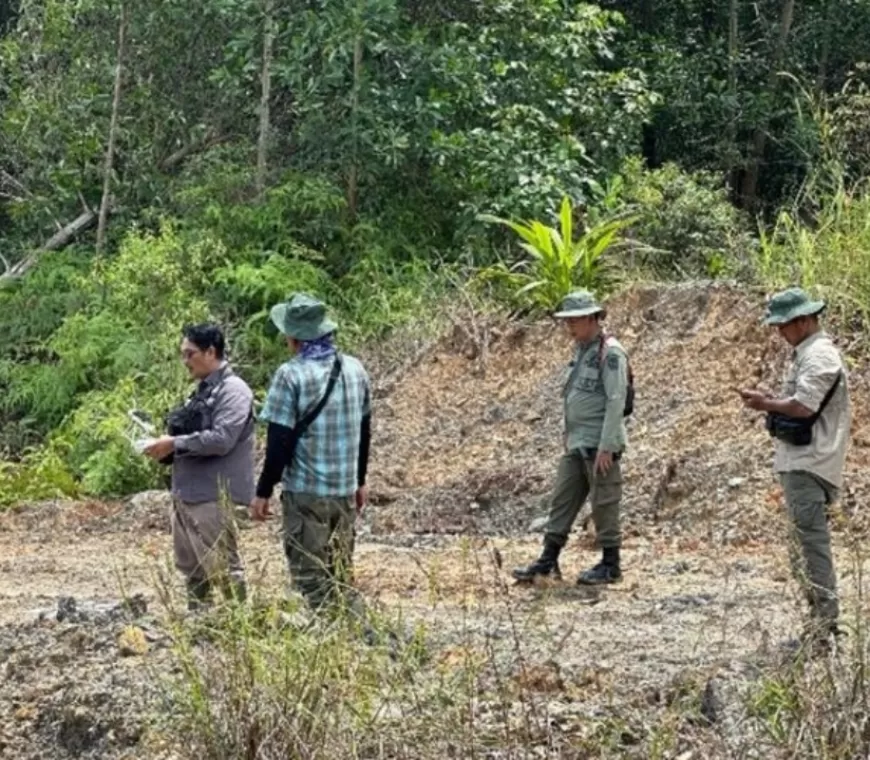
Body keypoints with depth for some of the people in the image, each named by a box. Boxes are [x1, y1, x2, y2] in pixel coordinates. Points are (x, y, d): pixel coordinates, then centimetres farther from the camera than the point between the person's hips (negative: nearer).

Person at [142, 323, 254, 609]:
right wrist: (167, 451, 5)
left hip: (212, 495, -9)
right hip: (186, 492, 9)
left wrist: (174, 444, -17)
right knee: (191, 566, 13)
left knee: (222, 566, -6)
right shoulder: (203, 391, 18)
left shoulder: (233, 390, -10)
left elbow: (221, 440, -21)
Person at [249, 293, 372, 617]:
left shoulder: (291, 375, -14)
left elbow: (279, 442, -14)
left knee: (311, 579, 3)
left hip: (305, 493, -6)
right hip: (346, 491, 6)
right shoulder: (355, 369, 4)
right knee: (342, 575, 16)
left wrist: (263, 492, -4)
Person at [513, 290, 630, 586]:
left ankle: (610, 565, 9)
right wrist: (568, 434, 19)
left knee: (604, 503, -1)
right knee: (562, 500, 8)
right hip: (576, 444, 9)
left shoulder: (610, 353, -14)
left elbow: (616, 401, -19)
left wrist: (606, 447, -21)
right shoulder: (581, 350, 14)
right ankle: (548, 561, 11)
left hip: (599, 445, -9)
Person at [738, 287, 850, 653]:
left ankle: (822, 627, -11)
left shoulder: (819, 356, -14)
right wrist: (771, 401, 7)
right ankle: (822, 622, 19)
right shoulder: (807, 353, 19)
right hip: (800, 462, 11)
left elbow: (803, 406, -23)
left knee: (810, 543, -11)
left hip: (808, 467, -11)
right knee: (804, 545, 14)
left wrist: (766, 403, -9)